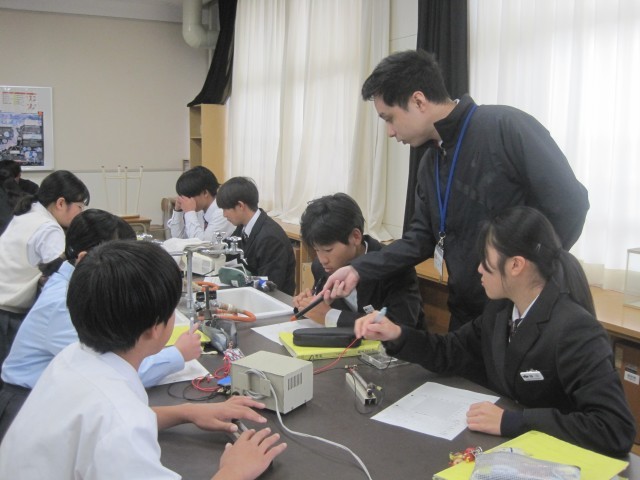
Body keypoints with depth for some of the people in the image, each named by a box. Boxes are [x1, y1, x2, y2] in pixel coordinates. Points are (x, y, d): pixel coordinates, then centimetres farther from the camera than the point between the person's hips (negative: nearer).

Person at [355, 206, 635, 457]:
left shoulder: (574, 332, -24)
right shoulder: (500, 309, -1)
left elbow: (618, 430, -30)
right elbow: (450, 354, 11)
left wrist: (512, 422, -32)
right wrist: (397, 336, -6)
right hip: (497, 442, 6)